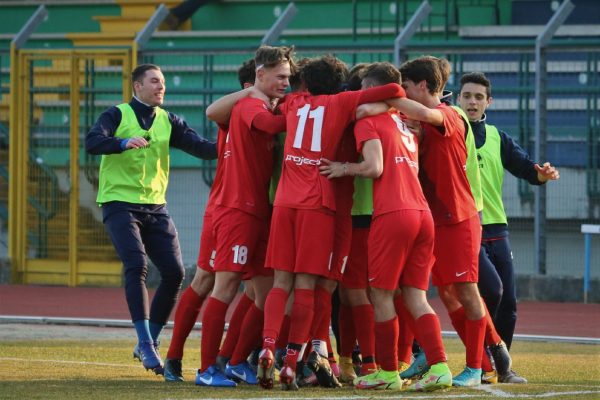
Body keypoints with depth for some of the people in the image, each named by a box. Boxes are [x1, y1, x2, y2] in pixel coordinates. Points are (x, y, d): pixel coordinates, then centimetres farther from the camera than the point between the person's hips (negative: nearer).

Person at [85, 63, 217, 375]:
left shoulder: (167, 121, 11)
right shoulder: (117, 115, -2)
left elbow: (199, 146, 0)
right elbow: (92, 142, -19)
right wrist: (124, 143, -38)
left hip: (155, 207, 5)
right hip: (120, 204, -5)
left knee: (174, 272, -3)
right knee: (136, 266, -20)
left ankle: (148, 343, 11)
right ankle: (146, 345, -19)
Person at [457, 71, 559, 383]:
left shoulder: (498, 138, 13)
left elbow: (524, 166, 3)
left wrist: (541, 173, -19)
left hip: (496, 231, 5)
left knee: (508, 303, 5)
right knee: (491, 289, -20)